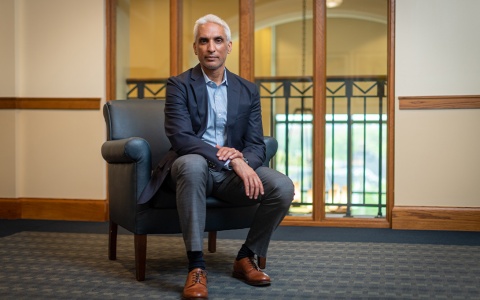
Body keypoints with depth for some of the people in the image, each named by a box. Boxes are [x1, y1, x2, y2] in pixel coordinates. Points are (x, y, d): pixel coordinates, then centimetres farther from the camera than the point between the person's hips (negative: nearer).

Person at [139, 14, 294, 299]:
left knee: (283, 187, -21)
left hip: (233, 169, 4)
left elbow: (256, 145, 4)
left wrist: (243, 162, -22)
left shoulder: (248, 90, 7)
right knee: (192, 163, -39)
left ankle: (246, 257, 0)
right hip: (193, 167, -4)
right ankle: (196, 266, -32)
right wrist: (230, 160, -28)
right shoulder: (179, 85, -5)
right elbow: (180, 138, -18)